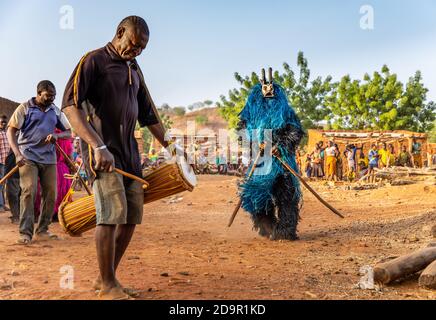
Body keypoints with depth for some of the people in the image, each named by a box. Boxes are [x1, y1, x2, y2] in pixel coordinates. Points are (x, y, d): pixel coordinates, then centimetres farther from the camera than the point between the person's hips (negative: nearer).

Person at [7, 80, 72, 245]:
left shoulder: (55, 111, 12)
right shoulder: (25, 108, 0)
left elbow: (68, 131, 13)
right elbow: (11, 131, -4)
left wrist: (57, 135, -11)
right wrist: (17, 154, -18)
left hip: (49, 158, 5)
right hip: (28, 157, -4)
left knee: (51, 194, 3)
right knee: (29, 191, -14)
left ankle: (42, 230, 16)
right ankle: (25, 233, -9)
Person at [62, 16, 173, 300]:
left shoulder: (135, 69, 20)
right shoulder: (94, 60, -3)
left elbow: (148, 113, 27)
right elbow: (71, 105, -15)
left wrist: (168, 145, 25)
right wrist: (98, 146, -24)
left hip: (130, 152, 8)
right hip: (103, 150, -7)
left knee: (132, 216, 4)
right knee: (113, 212, -16)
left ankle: (107, 276, 18)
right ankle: (107, 285, -2)